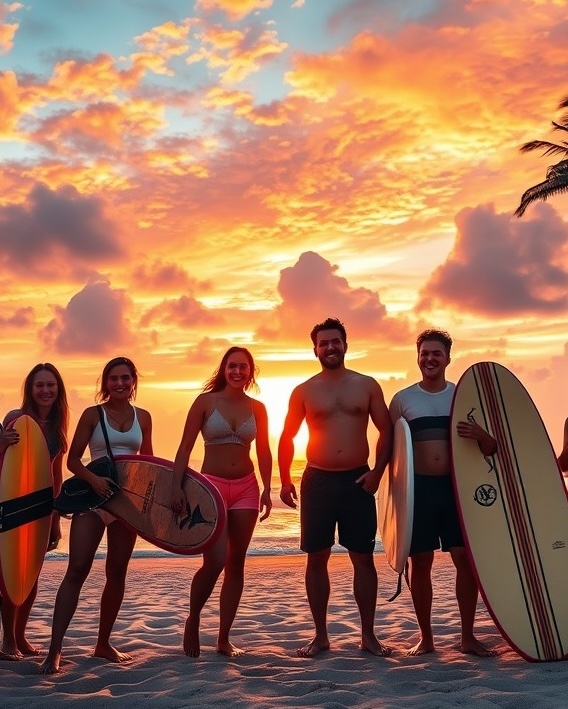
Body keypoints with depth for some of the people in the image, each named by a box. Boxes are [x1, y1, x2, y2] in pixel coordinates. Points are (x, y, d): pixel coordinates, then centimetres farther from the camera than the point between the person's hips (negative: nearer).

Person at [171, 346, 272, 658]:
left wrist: (266, 488, -1)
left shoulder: (257, 408, 7)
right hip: (212, 485, -4)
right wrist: (177, 486, -15)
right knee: (215, 561, -13)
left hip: (246, 488, 4)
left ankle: (224, 638, 16)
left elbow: (263, 452, 11)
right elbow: (185, 448, -5)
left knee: (236, 562, 5)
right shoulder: (206, 401, -2)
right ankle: (192, 621, 14)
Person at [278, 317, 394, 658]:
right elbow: (287, 438, 7)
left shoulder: (367, 385, 5)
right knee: (317, 558, 4)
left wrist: (378, 471, -6)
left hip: (358, 480, 0)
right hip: (317, 481, 0)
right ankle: (321, 635, 15)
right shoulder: (304, 391, 4)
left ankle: (369, 635, 15)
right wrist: (286, 481, -1)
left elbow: (386, 430, 5)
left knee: (364, 558, 4)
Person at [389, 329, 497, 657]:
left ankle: (468, 636, 12)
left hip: (456, 486, 1)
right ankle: (425, 637, 15)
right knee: (421, 562, 3)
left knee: (466, 559, -1)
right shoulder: (403, 399, 4)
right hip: (419, 488, -1)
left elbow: (491, 449, 8)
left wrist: (482, 435, -16)